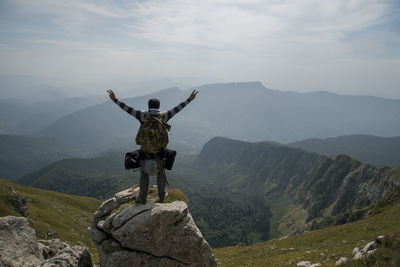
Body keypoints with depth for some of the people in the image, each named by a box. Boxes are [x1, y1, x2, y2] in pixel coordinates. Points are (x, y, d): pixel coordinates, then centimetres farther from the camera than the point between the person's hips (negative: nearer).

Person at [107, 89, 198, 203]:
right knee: (161, 173, 18)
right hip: (160, 150, 1)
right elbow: (178, 108, -1)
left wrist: (115, 100, -1)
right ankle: (161, 197, 27)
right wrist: (189, 99, 5)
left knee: (144, 173, 15)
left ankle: (142, 198, 15)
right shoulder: (163, 116, -6)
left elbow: (128, 109, -6)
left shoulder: (143, 115, -8)